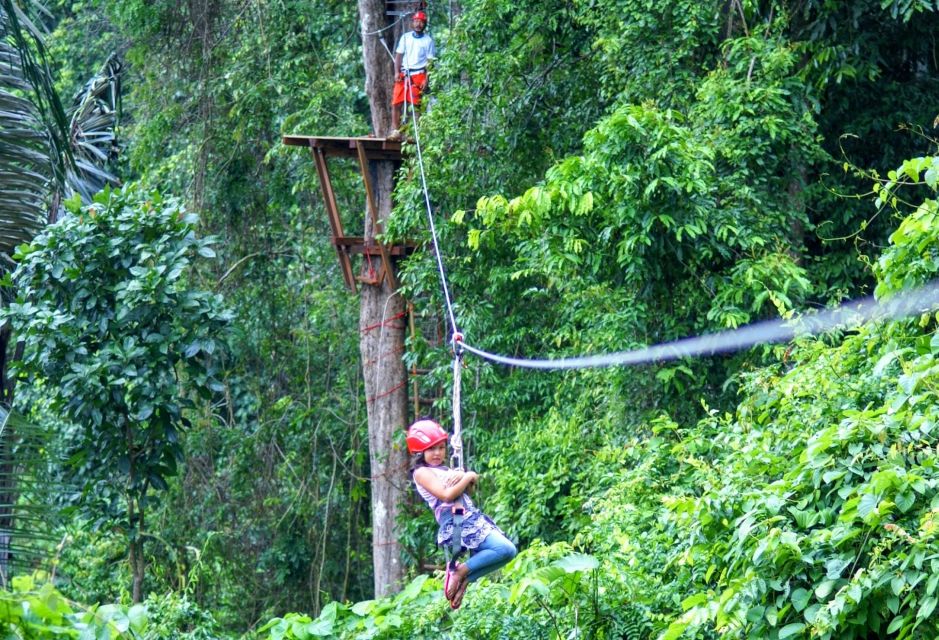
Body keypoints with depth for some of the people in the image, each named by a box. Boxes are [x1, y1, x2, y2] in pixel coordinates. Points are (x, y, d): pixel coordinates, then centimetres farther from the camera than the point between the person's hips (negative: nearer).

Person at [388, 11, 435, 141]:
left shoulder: (428, 40, 4)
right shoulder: (405, 37, 11)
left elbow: (430, 61, 1)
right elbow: (398, 55, 11)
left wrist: (426, 79, -8)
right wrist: (397, 72, -3)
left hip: (418, 75, -3)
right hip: (403, 75, 3)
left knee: (416, 105, -5)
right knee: (396, 104, -2)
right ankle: (396, 131, 4)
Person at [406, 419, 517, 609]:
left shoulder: (444, 470, 22)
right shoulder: (422, 472, -4)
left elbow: (469, 486, 13)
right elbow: (447, 495, -16)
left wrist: (461, 476, -9)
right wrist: (468, 477, -3)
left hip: (473, 519, 9)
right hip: (457, 524, -9)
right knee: (506, 549, -21)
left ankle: (463, 579, 8)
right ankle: (461, 571, -8)